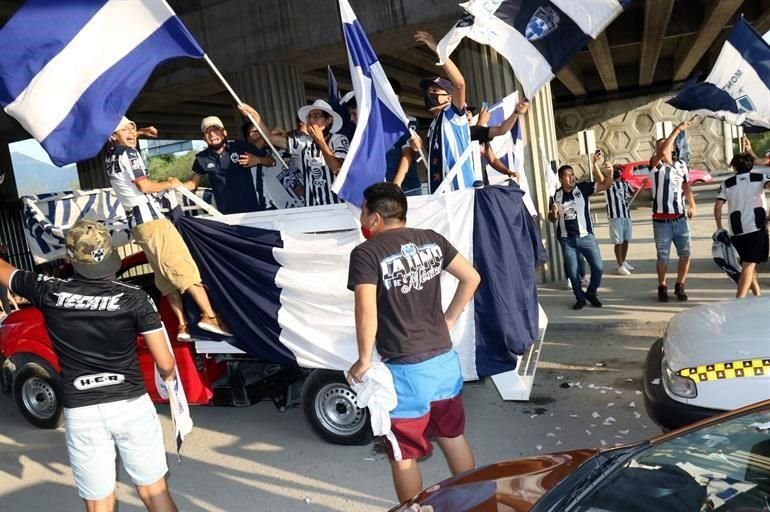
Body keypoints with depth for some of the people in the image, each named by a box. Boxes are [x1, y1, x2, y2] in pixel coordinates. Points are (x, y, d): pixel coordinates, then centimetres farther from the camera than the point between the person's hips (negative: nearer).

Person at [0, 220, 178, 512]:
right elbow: (165, 365, -8)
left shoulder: (48, 292, -5)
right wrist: (168, 376, 15)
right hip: (131, 406, -1)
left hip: (81, 414, 1)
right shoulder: (134, 298, -9)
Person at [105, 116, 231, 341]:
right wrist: (169, 184, 1)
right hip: (150, 218, -9)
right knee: (183, 267, -14)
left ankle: (182, 326, 2)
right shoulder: (127, 153, -6)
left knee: (167, 277, 6)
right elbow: (144, 186, -14)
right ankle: (209, 316, -22)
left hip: (136, 223, 9)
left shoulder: (110, 156, 19)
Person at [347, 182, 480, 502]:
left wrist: (364, 361, -12)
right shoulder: (431, 240, 4)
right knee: (453, 437, 25)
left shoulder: (366, 253, -13)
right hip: (444, 359, 7)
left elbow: (366, 311, -24)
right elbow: (471, 278, 8)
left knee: (404, 455, 13)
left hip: (405, 370, -6)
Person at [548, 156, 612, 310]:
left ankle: (591, 293, 22)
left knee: (598, 267, -2)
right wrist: (553, 212, -13)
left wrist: (599, 166, -22)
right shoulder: (556, 195, 1)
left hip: (586, 236, 0)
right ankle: (580, 298, 24)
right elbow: (552, 219, 11)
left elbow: (607, 184, -10)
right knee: (572, 271, 5)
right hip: (567, 240, 1)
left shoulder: (583, 187, -2)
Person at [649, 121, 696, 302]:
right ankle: (662, 287, 22)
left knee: (685, 254, 5)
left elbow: (686, 186, 18)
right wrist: (677, 130, -21)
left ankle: (680, 286, 22)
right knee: (663, 257, 4)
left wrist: (692, 204, 4)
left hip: (680, 218, 4)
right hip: (661, 220, -4)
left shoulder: (681, 164, 9)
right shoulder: (656, 165, -5)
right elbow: (662, 153, -26)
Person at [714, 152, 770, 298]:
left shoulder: (727, 183, 10)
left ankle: (757, 296, 30)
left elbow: (717, 206, 1)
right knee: (749, 265, -8)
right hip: (757, 227, -2)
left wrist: (719, 227, 8)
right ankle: (740, 299, -23)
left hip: (737, 231, 2)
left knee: (747, 264, 19)